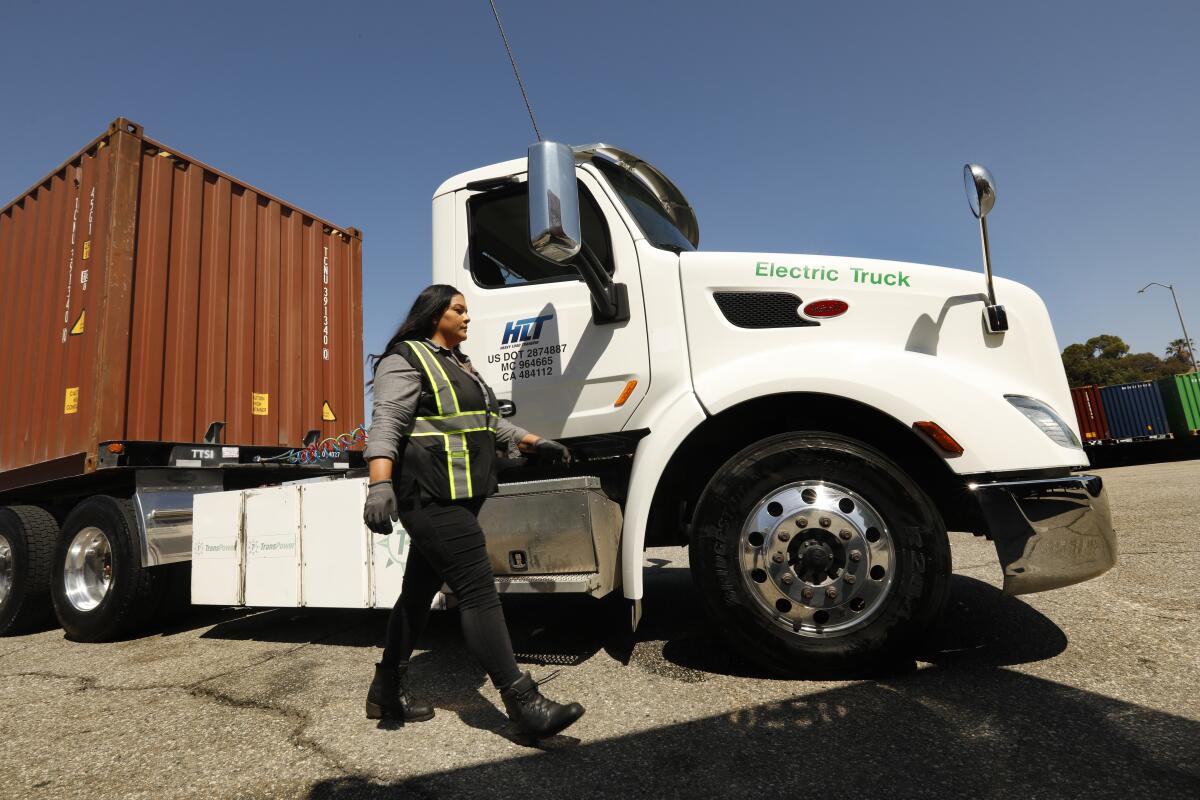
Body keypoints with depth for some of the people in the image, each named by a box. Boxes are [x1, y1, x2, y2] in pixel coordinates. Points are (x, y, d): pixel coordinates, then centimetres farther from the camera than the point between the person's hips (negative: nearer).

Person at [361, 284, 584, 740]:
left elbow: (489, 423, 28)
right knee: (478, 591, -12)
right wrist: (380, 485, -31)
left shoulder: (460, 365, 23)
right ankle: (524, 705, -8)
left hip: (458, 499, 10)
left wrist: (535, 443, 22)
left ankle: (387, 689, 30)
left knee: (420, 590, 16)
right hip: (433, 498, -10)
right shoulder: (406, 360, -6)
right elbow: (386, 424, -19)